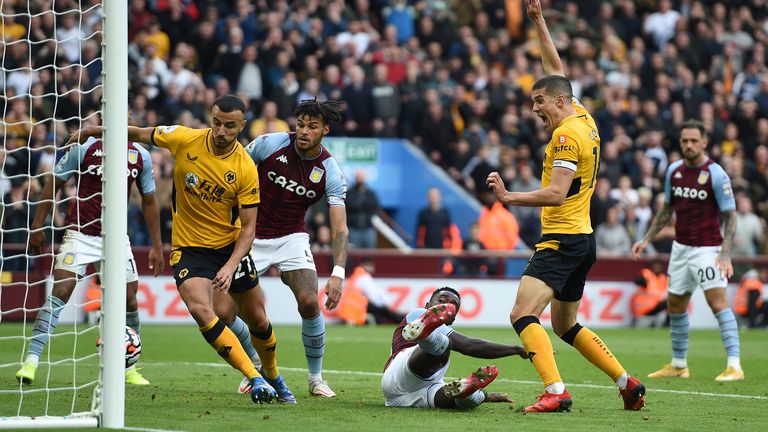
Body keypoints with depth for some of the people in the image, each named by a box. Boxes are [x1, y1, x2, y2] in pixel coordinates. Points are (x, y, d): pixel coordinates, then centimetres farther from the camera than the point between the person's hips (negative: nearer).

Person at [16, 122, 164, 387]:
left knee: (129, 300, 3)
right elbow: (54, 184, 1)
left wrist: (157, 246, 12)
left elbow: (149, 200, 14)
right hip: (80, 233, -4)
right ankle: (31, 362, -18)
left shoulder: (140, 156, 4)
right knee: (60, 292, -16)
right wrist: (37, 225, -3)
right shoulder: (85, 149, -7)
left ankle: (130, 369, 20)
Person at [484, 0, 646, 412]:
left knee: (523, 314, -20)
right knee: (565, 324, 20)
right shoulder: (584, 120, 11)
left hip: (562, 239, -10)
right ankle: (627, 382, 19)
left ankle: (555, 391, -32)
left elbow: (556, 193, -24)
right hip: (582, 238, 10)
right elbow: (555, 69, 24)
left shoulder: (567, 133, -15)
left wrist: (509, 197, -26)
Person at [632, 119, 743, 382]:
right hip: (680, 247, 7)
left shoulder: (716, 175, -13)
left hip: (707, 249, -7)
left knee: (718, 302, -17)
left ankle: (734, 366, -19)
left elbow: (730, 216, -12)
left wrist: (725, 255, -22)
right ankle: (679, 365, 23)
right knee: (675, 305, 11)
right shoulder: (674, 171, 5)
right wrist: (647, 239, 14)